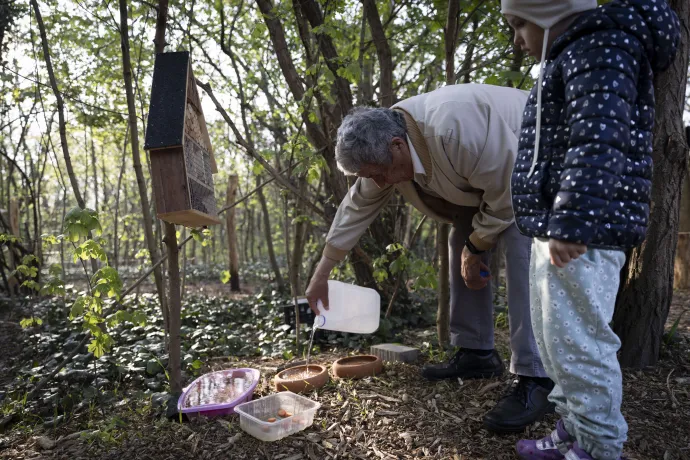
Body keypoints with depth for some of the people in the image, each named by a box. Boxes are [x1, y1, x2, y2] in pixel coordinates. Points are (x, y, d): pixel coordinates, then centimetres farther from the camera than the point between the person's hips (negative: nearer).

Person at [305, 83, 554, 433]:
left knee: (522, 256, -24)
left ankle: (536, 380, -17)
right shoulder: (382, 145, -12)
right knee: (462, 247, 4)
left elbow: (507, 192, -30)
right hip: (484, 171, 8)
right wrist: (321, 274, -1)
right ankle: (476, 353, 14)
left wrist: (475, 248, -17)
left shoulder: (453, 130, -40)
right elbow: (356, 210, -5)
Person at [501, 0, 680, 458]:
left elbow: (597, 144, -23)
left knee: (578, 343, -4)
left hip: (582, 234, -11)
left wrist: (573, 224, -28)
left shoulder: (599, 49, -8)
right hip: (558, 228, 11)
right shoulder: (573, 56, 23)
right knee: (553, 339, 16)